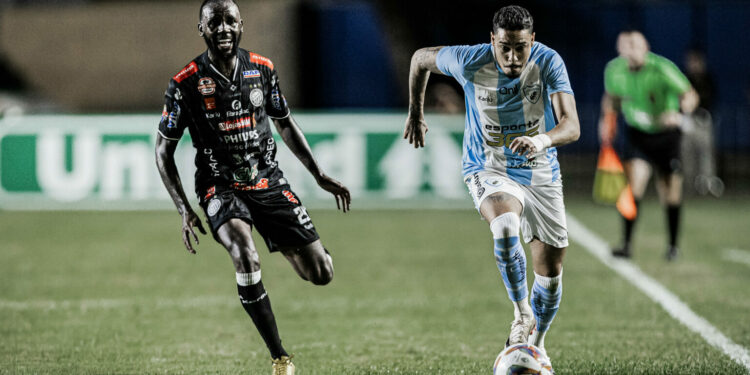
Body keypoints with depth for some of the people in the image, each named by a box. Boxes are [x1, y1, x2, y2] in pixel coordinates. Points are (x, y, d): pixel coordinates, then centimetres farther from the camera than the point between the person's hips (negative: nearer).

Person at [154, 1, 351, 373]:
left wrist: (319, 176, 11)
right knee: (245, 258, -33)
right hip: (219, 185, -4)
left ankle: (287, 248, 36)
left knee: (320, 273, -3)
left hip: (267, 179, 4)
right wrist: (184, 209, -13)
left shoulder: (262, 69, -1)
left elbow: (284, 123, 15)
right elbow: (163, 150, -3)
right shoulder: (185, 84, -11)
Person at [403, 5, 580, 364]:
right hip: (488, 170, -2)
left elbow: (572, 126, -30)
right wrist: (415, 115, 11)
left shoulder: (549, 62, -20)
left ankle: (535, 343, 31)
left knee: (550, 272, 6)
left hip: (541, 173, 2)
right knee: (506, 225, -36)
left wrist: (541, 140, -51)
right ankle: (521, 313, -19)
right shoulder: (469, 61, -18)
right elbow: (420, 58, 3)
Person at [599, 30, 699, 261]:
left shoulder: (661, 69, -21)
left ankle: (672, 245, 23)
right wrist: (607, 121, 1)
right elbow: (611, 97, 14)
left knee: (671, 194, 3)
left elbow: (689, 95, -22)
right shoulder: (614, 70, -8)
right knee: (633, 182, -19)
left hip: (666, 133, -2)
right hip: (637, 135, 2)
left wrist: (684, 107, -43)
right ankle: (626, 244, -19)